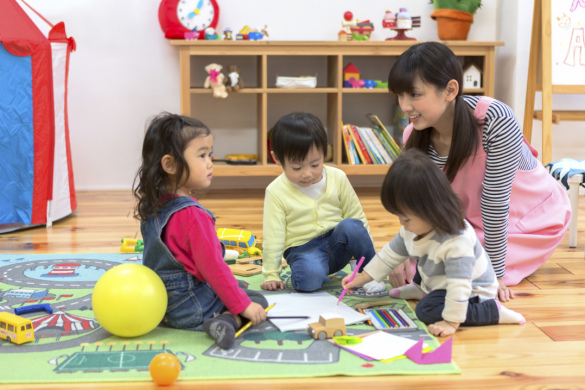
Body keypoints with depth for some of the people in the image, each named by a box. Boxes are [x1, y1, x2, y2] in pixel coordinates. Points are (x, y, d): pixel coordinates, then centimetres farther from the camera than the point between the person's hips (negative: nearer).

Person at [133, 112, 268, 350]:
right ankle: (225, 322, -23)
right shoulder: (193, 214, -26)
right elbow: (212, 267, -25)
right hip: (191, 310, -9)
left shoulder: (152, 206, 3)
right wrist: (243, 306, -18)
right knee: (258, 301, -2)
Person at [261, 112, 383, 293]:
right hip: (303, 250, -3)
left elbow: (356, 215, 8)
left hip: (337, 246, 3)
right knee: (309, 278, -36)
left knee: (351, 225, -30)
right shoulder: (276, 192, -7)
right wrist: (271, 275, -6)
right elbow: (273, 236, -5)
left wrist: (366, 249, 5)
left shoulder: (337, 178, 0)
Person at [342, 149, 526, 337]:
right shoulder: (416, 227, -10)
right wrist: (363, 277, 4)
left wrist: (451, 322, -36)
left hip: (471, 293, -9)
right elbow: (392, 253, 4)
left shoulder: (457, 242, -37)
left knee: (427, 310, -28)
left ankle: (493, 310, -19)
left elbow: (459, 285, -37)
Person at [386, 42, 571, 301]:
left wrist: (496, 273, -24)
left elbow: (495, 203, -32)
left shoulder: (496, 121, -37)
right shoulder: (414, 137, -19)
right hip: (469, 217, 6)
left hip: (534, 215, -5)